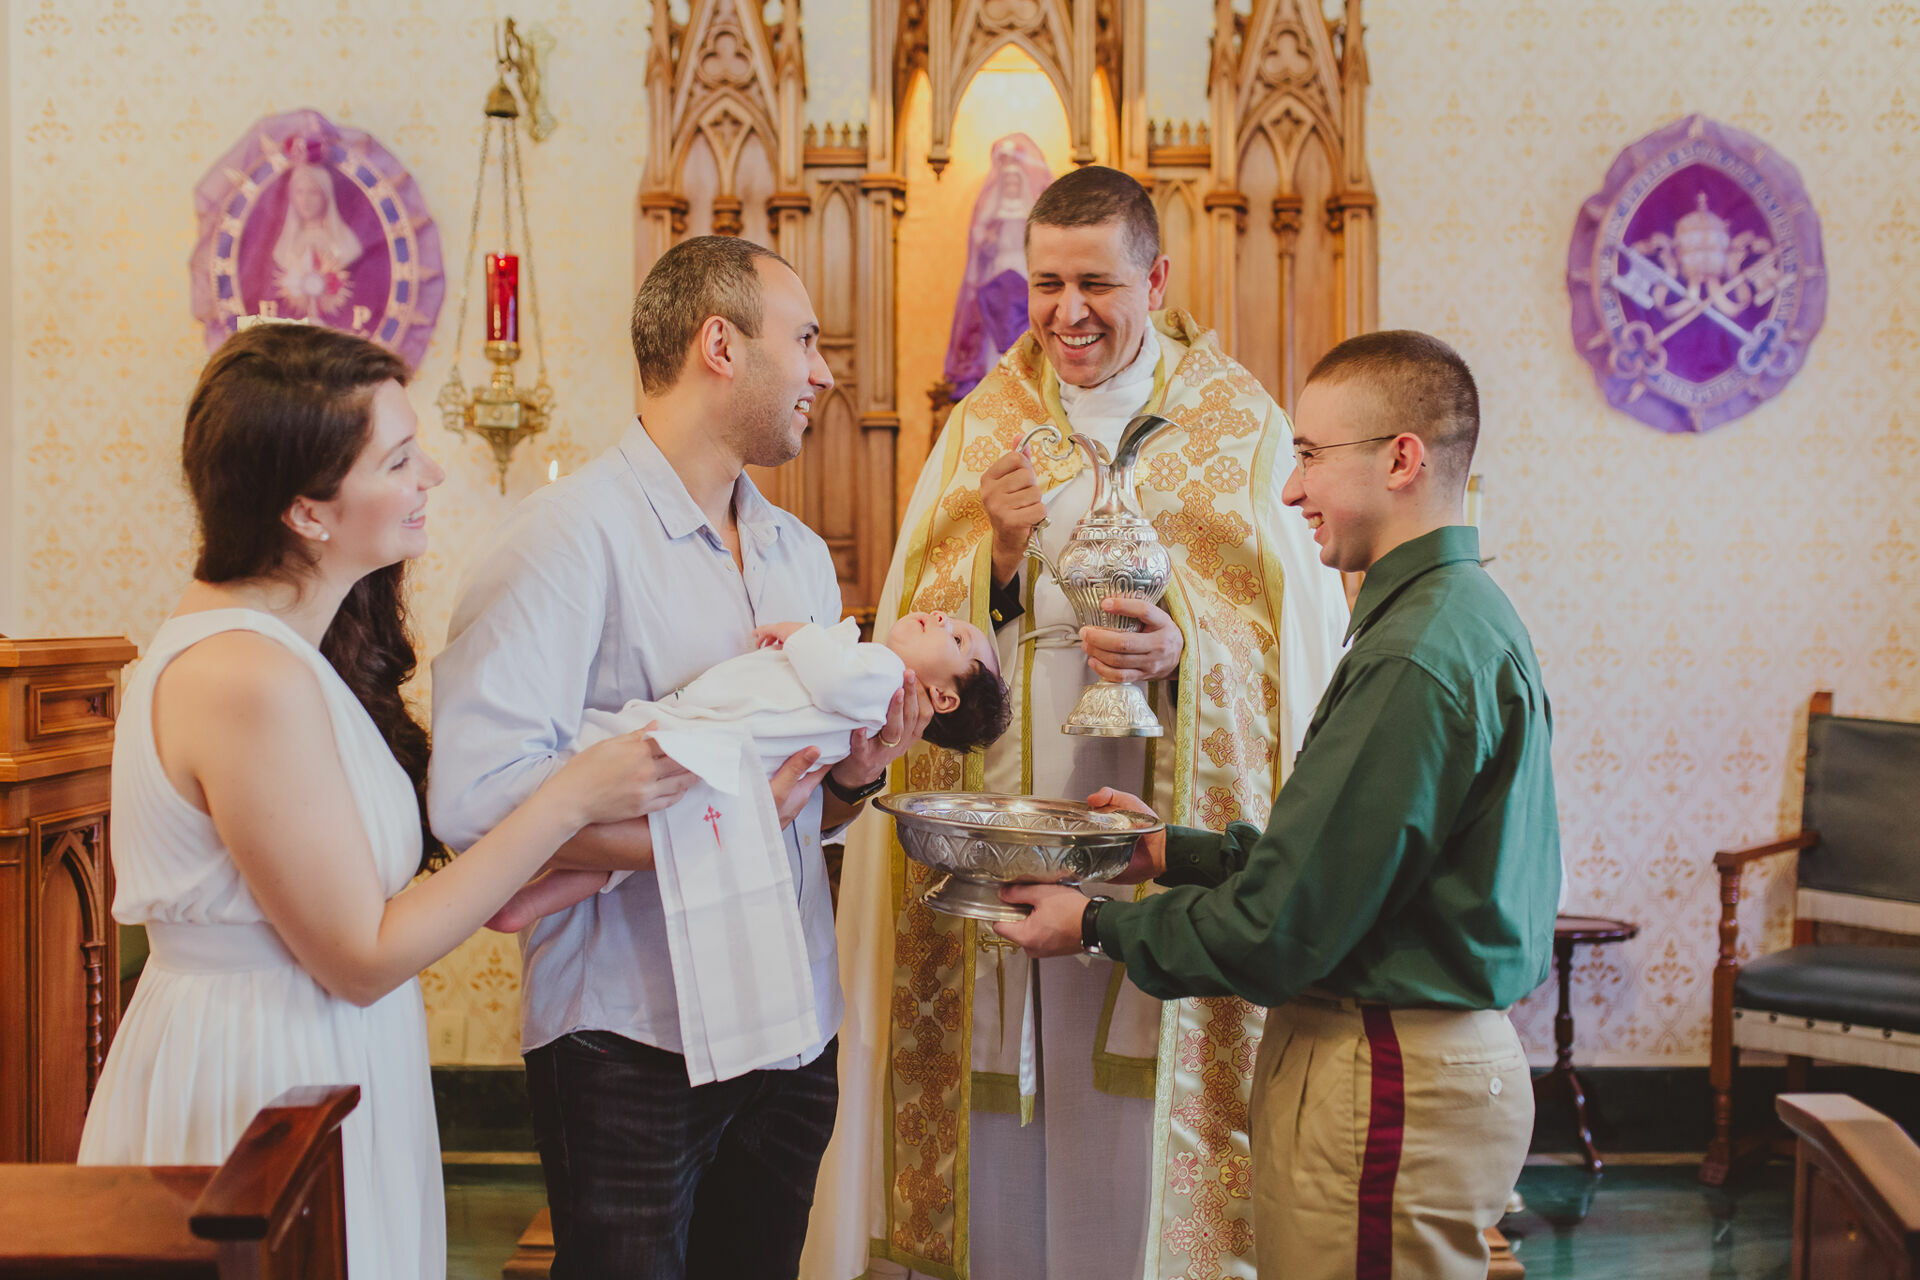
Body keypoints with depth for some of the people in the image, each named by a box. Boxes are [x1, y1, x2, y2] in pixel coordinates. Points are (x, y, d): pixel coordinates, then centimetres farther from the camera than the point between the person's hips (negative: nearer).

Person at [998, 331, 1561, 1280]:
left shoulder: (1418, 658, -20)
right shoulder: (1464, 614, 13)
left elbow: (1280, 928, -19)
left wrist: (1099, 926, -6)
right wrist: (1174, 850, 12)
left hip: (1388, 1082, -10)